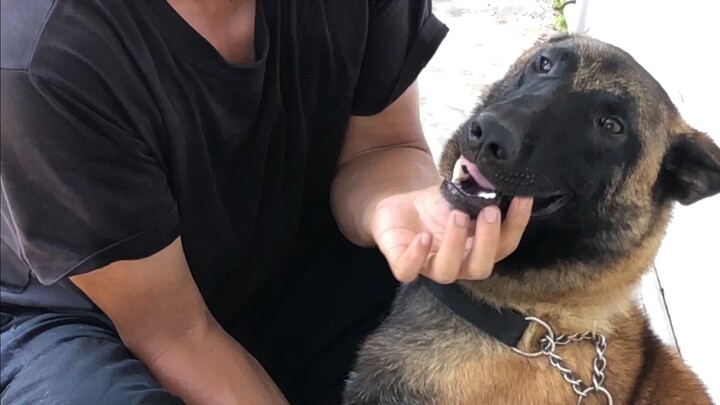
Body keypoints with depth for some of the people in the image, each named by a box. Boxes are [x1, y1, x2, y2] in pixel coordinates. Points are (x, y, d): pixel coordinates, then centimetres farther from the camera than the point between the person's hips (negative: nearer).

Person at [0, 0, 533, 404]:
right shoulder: (48, 62, -31)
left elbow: (378, 147, -8)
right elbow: (172, 332, -24)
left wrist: (394, 205, -32)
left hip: (287, 270, 4)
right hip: (86, 318, -3)